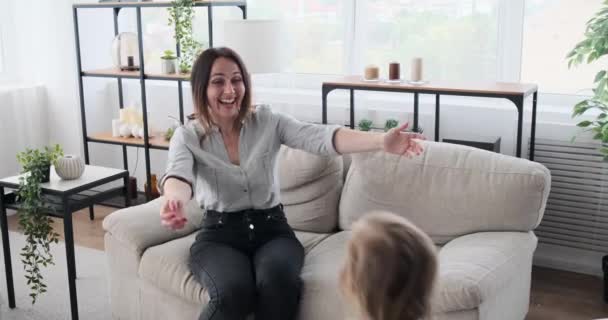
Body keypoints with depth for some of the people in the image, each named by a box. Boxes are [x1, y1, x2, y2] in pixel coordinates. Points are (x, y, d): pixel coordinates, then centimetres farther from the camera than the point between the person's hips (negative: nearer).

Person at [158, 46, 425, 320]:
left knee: (278, 282, -33)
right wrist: (174, 201, -50)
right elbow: (178, 174, -23)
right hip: (219, 233, -1)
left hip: (271, 228, 1)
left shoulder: (269, 122, 1)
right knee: (234, 291, -33)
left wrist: (382, 141, -33)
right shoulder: (187, 136, -1)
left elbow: (320, 137, -15)